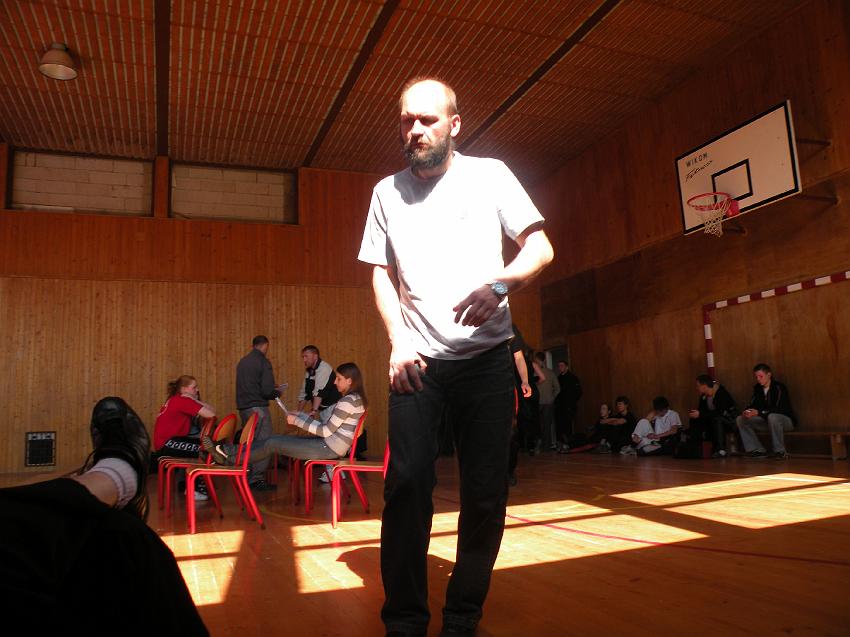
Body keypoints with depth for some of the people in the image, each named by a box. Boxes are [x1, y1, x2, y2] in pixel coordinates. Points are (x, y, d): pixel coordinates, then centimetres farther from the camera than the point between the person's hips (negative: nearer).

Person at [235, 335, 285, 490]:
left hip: (243, 406, 8)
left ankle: (248, 477, 23)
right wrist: (277, 393, 5)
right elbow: (267, 391, -17)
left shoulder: (242, 361, 12)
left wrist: (271, 390, 25)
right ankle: (257, 479, -3)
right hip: (257, 407, -8)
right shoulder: (263, 362, -11)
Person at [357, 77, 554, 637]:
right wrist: (399, 343, -3)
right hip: (418, 360, 1)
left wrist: (500, 284, -22)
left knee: (486, 494, 2)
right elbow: (381, 274, 12)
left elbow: (540, 247, -1)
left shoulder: (489, 175, 4)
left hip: (486, 356, 0)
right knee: (407, 484, -7)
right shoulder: (387, 192, 10)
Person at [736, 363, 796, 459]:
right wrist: (746, 412, -21)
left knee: (772, 417, -41)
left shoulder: (779, 388, -17)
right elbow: (752, 404, 3)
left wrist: (759, 412, -36)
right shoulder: (757, 388, 4)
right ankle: (758, 450, -9)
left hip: (786, 420, -7)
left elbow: (778, 409, -26)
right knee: (740, 419, -8)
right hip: (767, 420, 7)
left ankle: (780, 451, -28)